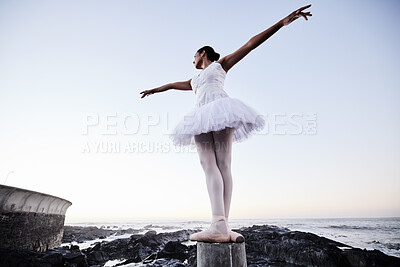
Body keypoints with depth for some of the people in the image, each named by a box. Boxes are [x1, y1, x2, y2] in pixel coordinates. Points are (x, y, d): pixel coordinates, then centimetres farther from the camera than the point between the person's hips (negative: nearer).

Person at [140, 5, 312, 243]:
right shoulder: (195, 80, 40)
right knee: (209, 166, -16)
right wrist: (155, 90, 68)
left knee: (223, 164, -18)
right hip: (202, 120, 5)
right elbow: (175, 84, 53)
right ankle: (219, 226, -28)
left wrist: (283, 22, 7)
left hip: (220, 111, -5)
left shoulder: (221, 64, 23)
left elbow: (250, 44, 14)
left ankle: (223, 226, -30)